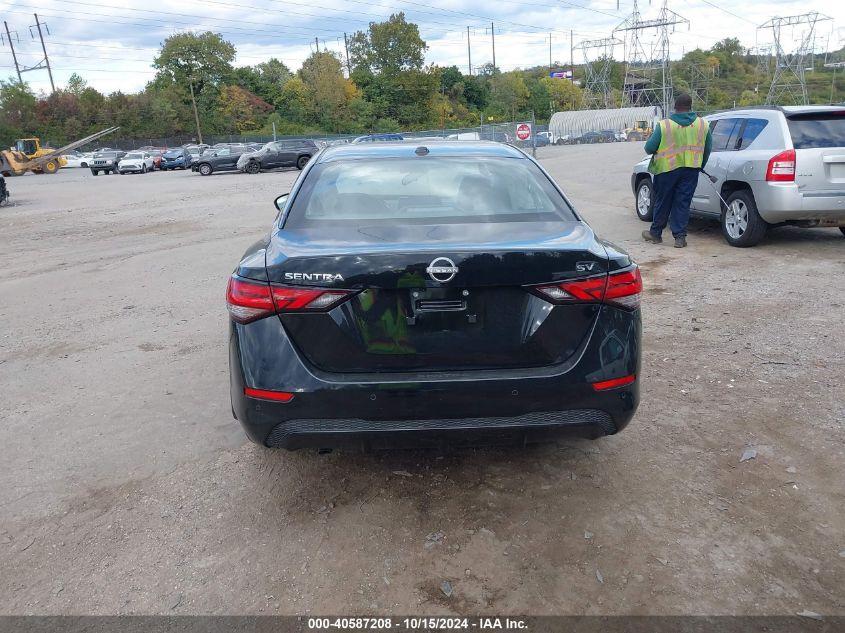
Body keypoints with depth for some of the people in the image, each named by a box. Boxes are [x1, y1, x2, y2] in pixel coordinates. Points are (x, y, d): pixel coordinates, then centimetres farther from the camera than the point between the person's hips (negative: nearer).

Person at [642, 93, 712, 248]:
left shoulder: (664, 125, -10)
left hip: (667, 169, -2)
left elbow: (649, 148, -6)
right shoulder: (703, 124, 3)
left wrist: (650, 137, 17)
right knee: (683, 203, 7)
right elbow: (707, 149, 10)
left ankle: (655, 233, 23)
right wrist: (699, 166, 24)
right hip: (691, 170, 2)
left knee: (662, 202, 11)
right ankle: (680, 237, 5)